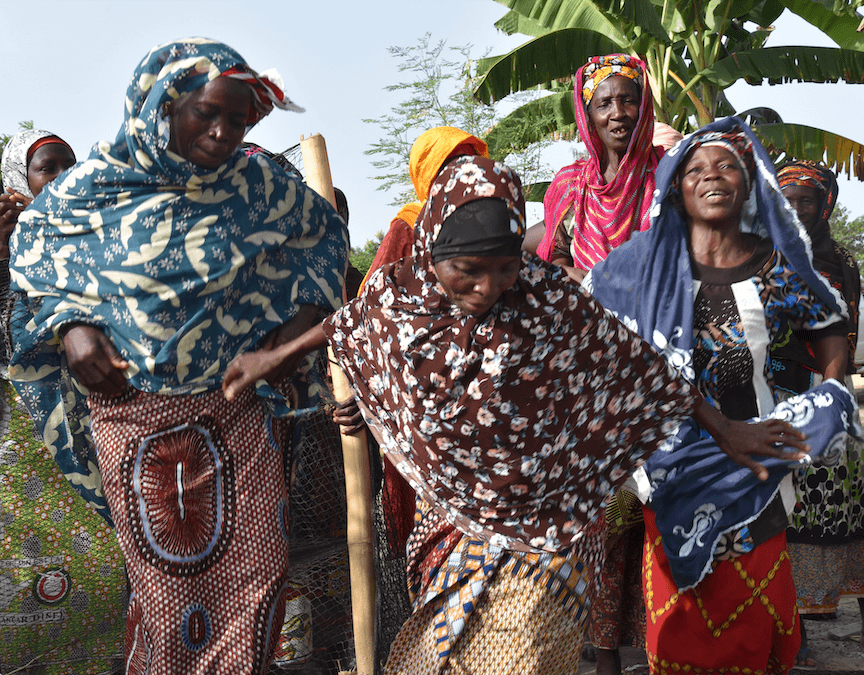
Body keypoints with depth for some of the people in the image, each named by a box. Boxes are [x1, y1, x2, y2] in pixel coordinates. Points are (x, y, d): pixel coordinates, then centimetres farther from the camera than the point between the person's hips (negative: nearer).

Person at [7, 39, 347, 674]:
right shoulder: (94, 185, -5)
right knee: (166, 579, 2)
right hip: (136, 413, -1)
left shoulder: (254, 182, -2)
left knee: (258, 572, 3)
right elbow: (31, 258, 10)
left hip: (240, 411, 2)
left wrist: (305, 313, 1)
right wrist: (69, 327, -8)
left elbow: (327, 229, 14)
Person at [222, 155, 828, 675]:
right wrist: (275, 358, 27)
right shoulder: (398, 294, -9)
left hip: (544, 541, -3)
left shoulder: (548, 297, -18)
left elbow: (635, 365, -7)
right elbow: (349, 325, 13)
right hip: (460, 527, 4)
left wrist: (725, 430, 1)